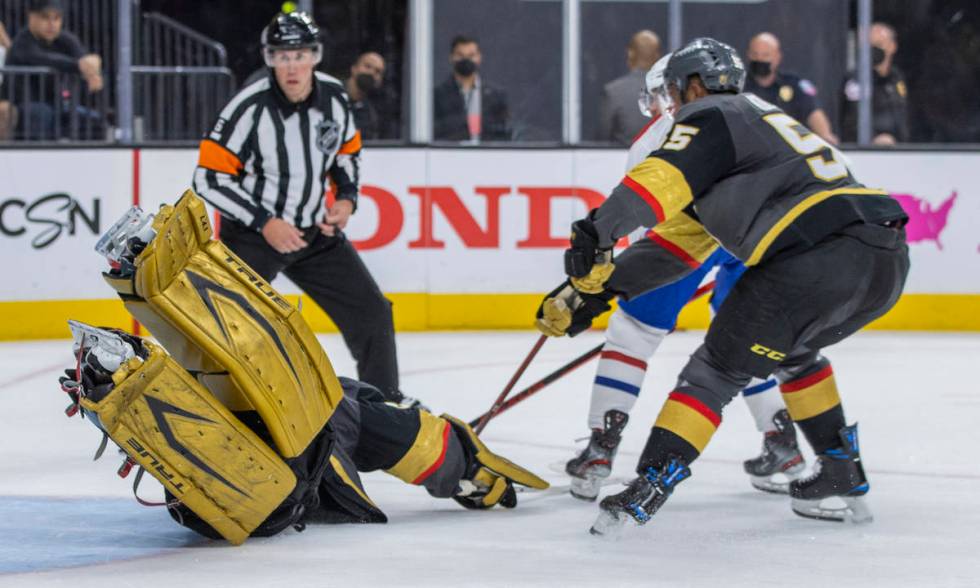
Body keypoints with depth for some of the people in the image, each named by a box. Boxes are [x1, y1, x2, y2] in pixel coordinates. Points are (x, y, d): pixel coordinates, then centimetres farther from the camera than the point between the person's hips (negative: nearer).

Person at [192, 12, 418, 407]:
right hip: (250, 235, -5)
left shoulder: (333, 95, -5)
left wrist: (346, 198, -1)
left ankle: (384, 396, 25)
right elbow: (209, 180, -19)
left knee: (370, 311, 7)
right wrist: (264, 223, -22)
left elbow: (347, 149, 15)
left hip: (315, 230, 5)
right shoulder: (250, 108, -22)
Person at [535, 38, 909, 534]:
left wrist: (597, 232, -25)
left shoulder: (709, 117, 9)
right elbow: (682, 239, 32)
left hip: (824, 248, -9)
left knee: (719, 368, -2)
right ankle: (844, 480, 30)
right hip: (889, 256, 9)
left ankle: (650, 485, -12)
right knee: (791, 351, 31)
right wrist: (600, 286, 27)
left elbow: (663, 177, -15)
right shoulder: (761, 118, 35)